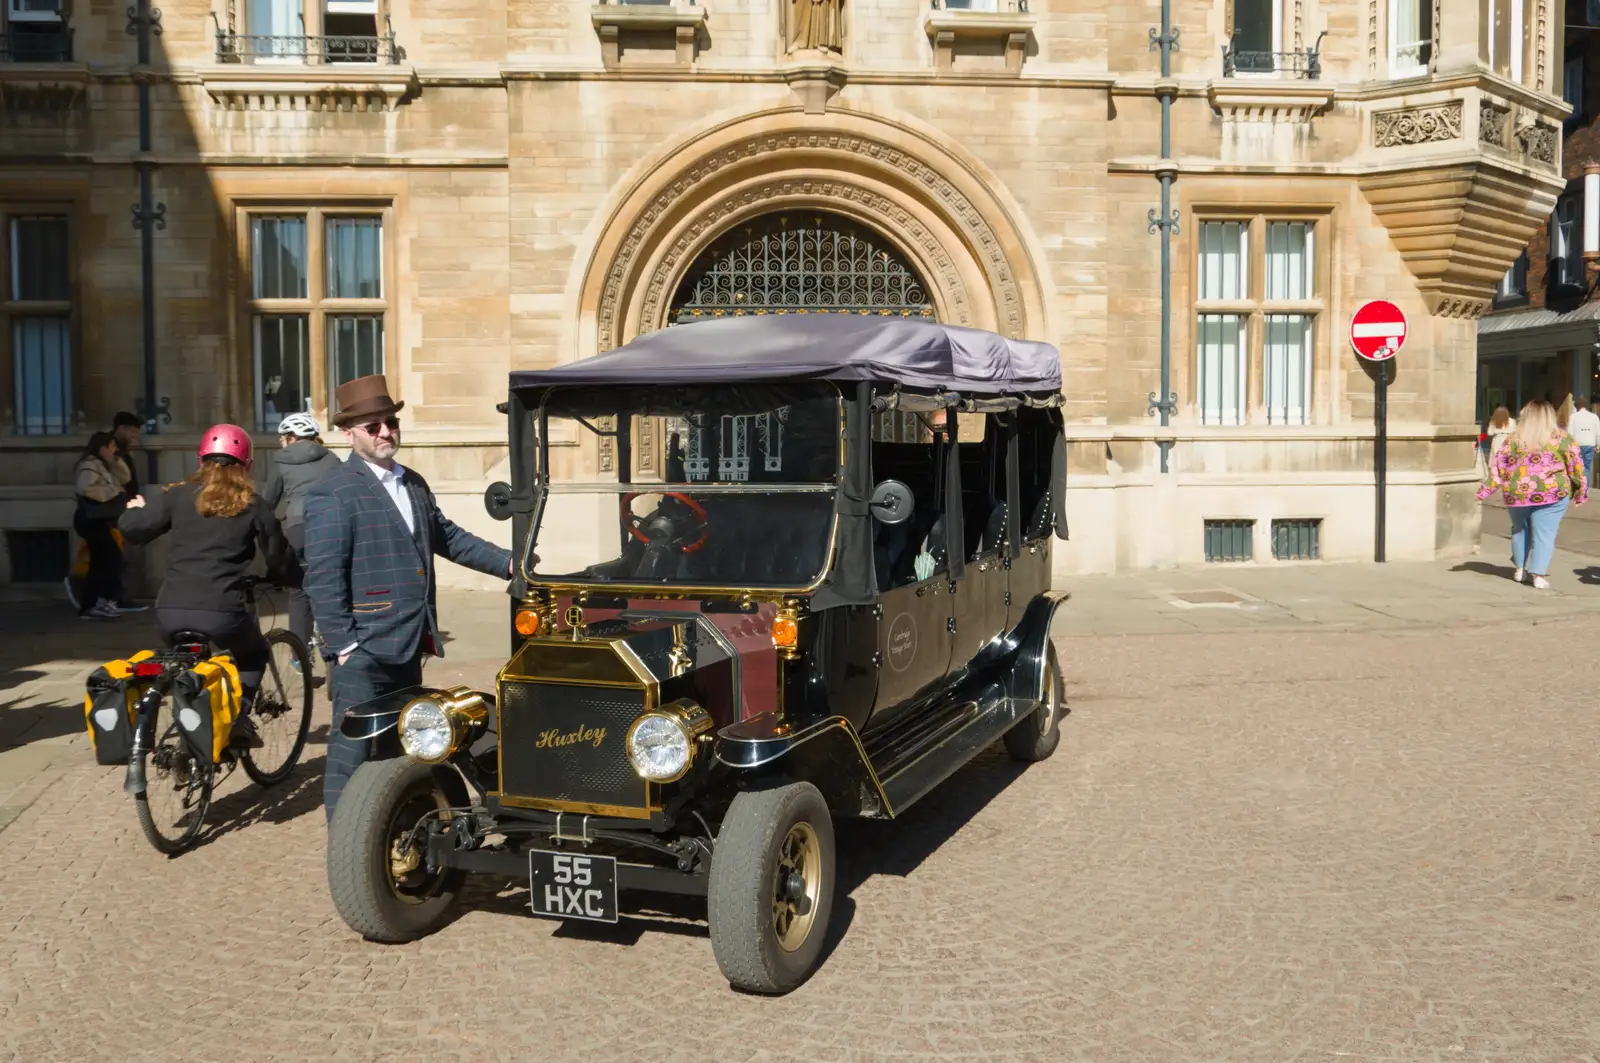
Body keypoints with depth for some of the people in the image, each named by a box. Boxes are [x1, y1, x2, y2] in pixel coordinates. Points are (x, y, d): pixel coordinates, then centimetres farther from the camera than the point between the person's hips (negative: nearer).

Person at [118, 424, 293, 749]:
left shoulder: (179, 495, 9)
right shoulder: (252, 504, 6)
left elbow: (132, 528, 6)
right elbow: (278, 556, 11)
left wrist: (135, 509, 30)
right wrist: (273, 577, 35)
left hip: (171, 612, 3)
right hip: (221, 614, -2)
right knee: (255, 652, 27)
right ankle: (239, 719, 7)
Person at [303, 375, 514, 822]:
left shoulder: (413, 484, 14)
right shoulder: (331, 495, -11)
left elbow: (448, 538, 21)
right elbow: (323, 577, -15)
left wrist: (509, 563, 12)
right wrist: (344, 643, -18)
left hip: (408, 648, 8)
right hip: (364, 652, -8)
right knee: (352, 754, -1)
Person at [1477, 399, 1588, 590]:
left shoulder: (1514, 439, 5)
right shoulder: (1562, 438, 1)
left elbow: (1498, 466, 3)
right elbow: (1575, 465, 2)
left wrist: (1485, 490, 5)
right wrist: (1580, 491, 11)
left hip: (1517, 493, 2)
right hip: (1551, 494, -2)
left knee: (1520, 530, 19)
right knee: (1544, 534, 0)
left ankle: (1518, 569, 28)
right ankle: (1539, 575, -5)